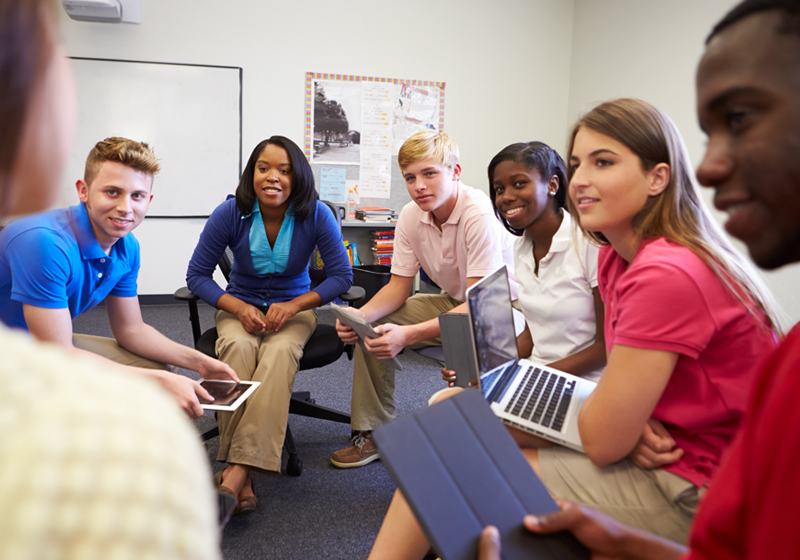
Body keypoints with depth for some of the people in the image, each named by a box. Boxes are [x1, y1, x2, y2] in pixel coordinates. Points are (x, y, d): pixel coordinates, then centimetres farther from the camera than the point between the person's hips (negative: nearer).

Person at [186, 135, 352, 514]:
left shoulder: (316, 215, -13)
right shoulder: (231, 213, -11)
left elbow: (342, 276, -7)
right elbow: (197, 275, -4)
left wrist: (294, 305, -21)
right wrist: (239, 308, -20)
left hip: (295, 306, 0)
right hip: (240, 306, 1)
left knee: (280, 352, -35)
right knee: (239, 347, -35)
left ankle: (238, 470, -41)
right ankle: (242, 481, -37)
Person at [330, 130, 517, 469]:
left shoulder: (479, 215, -27)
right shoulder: (410, 216, -6)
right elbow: (398, 287, -1)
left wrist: (410, 334, -44)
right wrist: (361, 315, -23)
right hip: (453, 302, 7)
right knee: (372, 326, -8)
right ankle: (374, 433, 3)